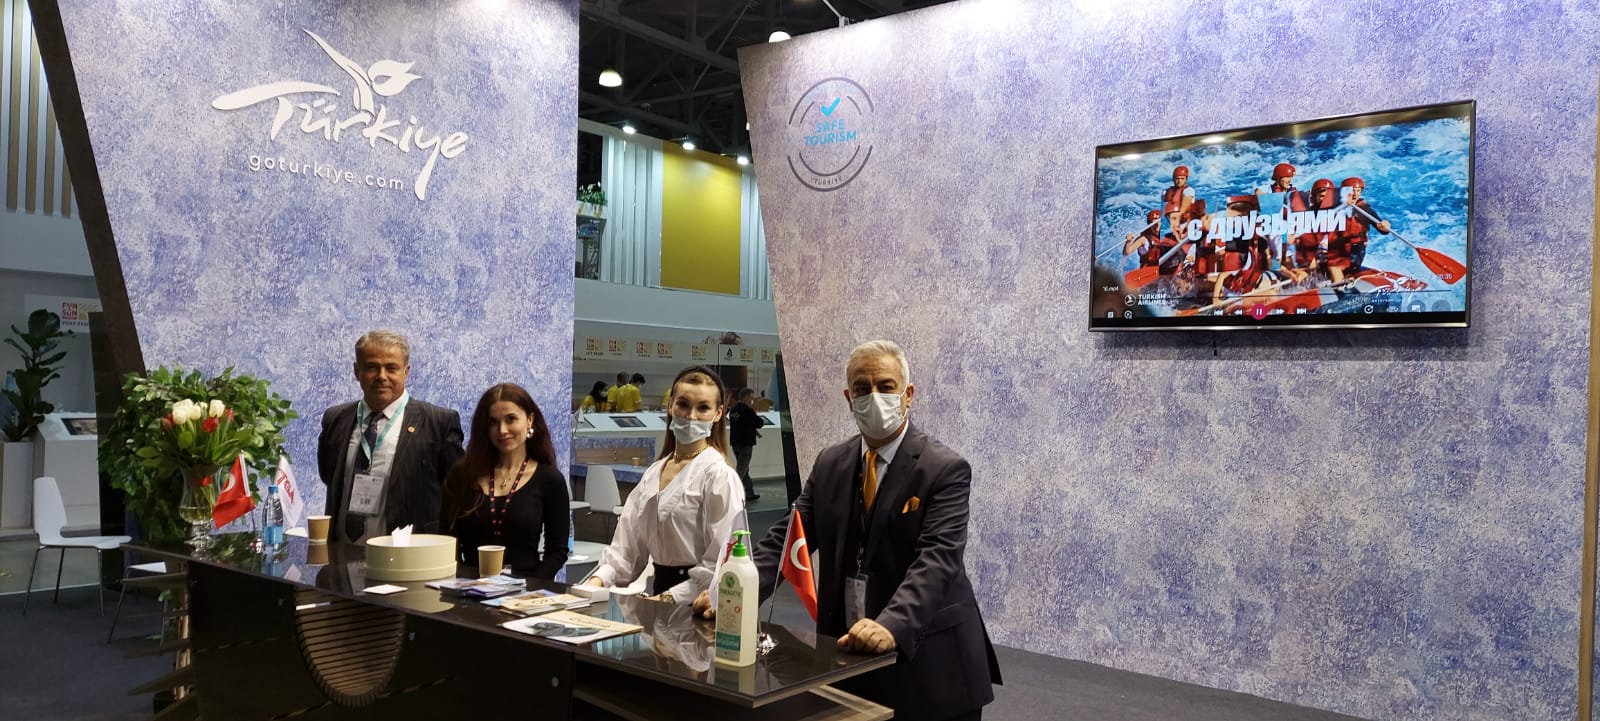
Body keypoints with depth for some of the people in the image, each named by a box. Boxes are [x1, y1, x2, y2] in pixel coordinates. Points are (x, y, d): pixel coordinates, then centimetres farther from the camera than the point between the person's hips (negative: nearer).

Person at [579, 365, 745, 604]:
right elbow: (629, 543, 11)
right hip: (661, 589, 5)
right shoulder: (654, 473, 14)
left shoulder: (719, 475, -8)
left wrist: (670, 598, -14)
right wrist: (600, 578, -4)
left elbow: (719, 562, -12)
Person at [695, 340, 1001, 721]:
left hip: (927, 662, -4)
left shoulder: (945, 469, -10)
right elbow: (787, 537, 2)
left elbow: (938, 558, -22)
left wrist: (892, 625, -37)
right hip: (848, 652, 4)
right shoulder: (830, 464, 6)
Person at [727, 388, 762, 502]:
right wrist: (755, 415, 7)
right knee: (741, 471, -5)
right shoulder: (748, 410, -17)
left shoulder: (733, 410, 8)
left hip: (735, 443, 8)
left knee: (744, 470, 18)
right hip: (746, 444, -8)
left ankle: (750, 493, 27)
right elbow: (759, 423, -13)